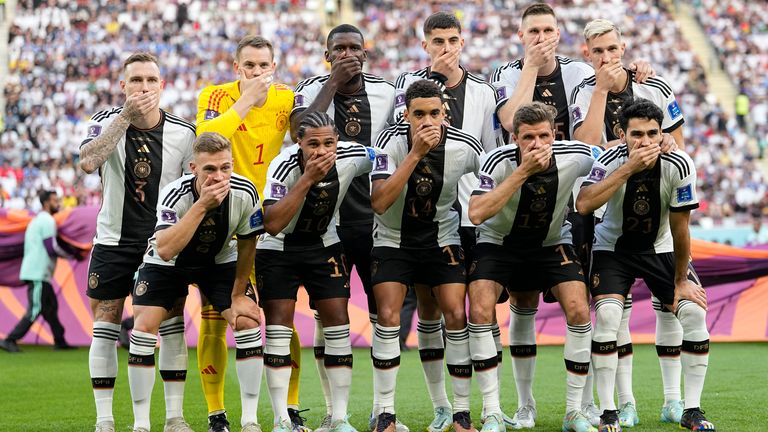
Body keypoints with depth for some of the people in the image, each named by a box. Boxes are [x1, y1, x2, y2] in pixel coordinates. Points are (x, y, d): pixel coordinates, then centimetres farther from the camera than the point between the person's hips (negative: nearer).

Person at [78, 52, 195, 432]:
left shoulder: (183, 133, -5)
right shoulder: (107, 122, -9)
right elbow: (88, 162, -29)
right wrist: (125, 116, -33)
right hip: (114, 240, -1)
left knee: (172, 327, -3)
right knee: (105, 329, 0)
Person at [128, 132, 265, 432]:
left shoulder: (245, 193, -26)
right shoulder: (174, 195, -35)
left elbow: (247, 244, -8)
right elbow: (165, 250, -48)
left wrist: (238, 294, -4)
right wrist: (202, 205, -52)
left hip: (219, 261, 2)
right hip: (169, 262, -2)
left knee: (248, 321, -14)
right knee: (144, 326, -16)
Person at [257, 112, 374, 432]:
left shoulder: (352, 157, -19)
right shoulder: (283, 166, -30)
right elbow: (272, 225, -39)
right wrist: (308, 179, -43)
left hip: (324, 244, 3)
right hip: (278, 248, -3)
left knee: (338, 321, -4)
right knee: (279, 324, -9)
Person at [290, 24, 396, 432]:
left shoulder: (386, 92, 4)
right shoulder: (312, 88, -2)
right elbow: (300, 130, -22)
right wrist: (334, 82, -18)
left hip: (376, 218, 2)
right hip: (326, 219, -2)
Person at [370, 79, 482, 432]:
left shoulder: (465, 147, -16)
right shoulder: (391, 140, -21)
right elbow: (379, 203, -32)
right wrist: (415, 154, -37)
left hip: (441, 237, 1)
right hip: (393, 238, -1)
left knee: (456, 316, -10)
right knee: (388, 317, -14)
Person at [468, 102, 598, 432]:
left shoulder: (575, 156, -20)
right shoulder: (499, 161, -27)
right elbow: (476, 213, -41)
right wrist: (522, 171, -43)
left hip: (552, 243, 2)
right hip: (499, 242, -2)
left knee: (579, 311, -17)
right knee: (480, 311, -21)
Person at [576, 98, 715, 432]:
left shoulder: (678, 167, -22)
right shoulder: (611, 162, -25)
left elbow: (680, 229, -13)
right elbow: (583, 205, -43)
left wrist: (681, 280, -7)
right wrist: (628, 168, -46)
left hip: (660, 248, 2)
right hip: (613, 248, -2)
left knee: (695, 311, -15)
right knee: (607, 315, -24)